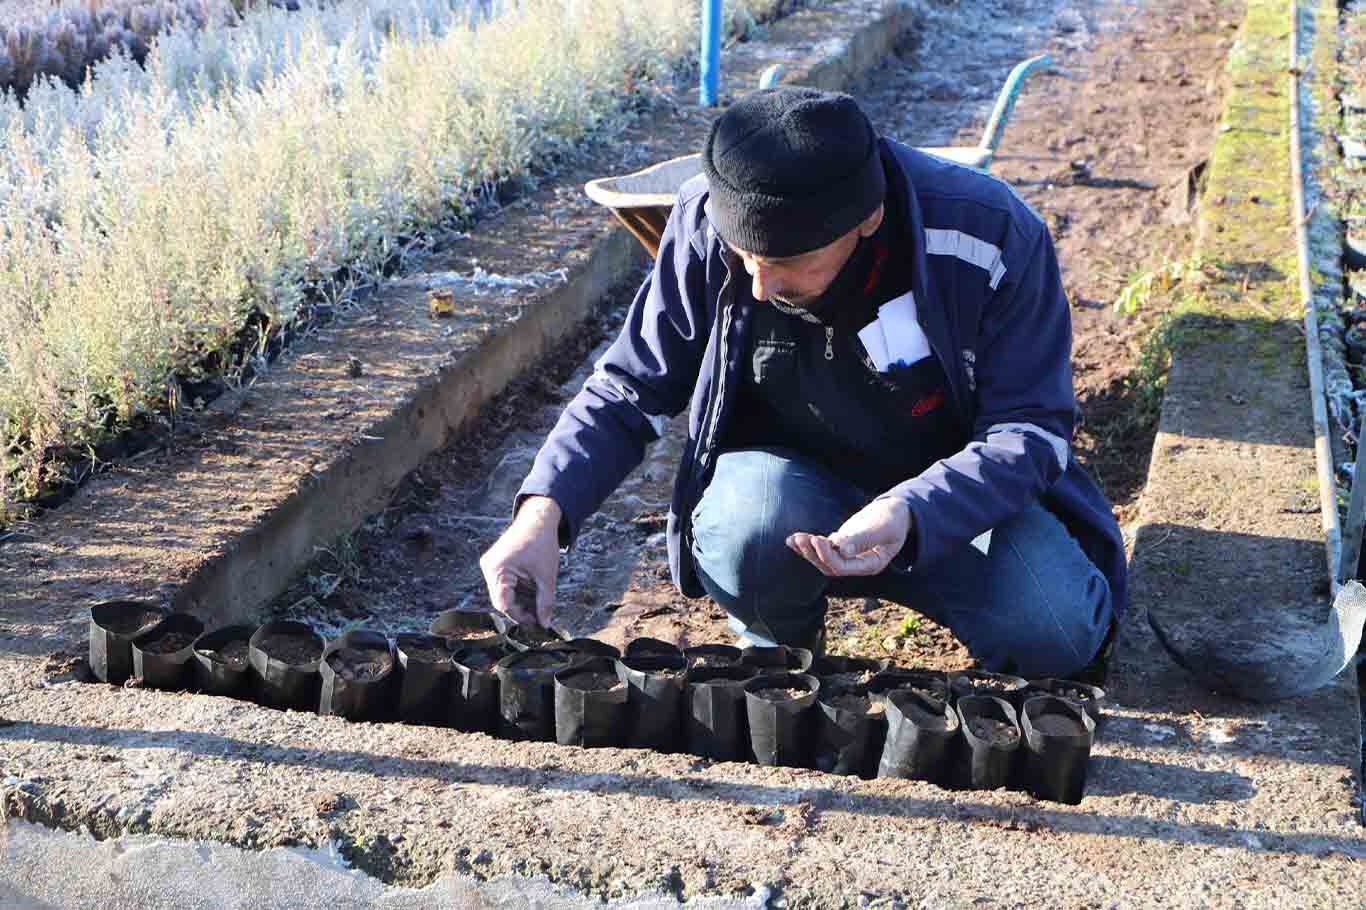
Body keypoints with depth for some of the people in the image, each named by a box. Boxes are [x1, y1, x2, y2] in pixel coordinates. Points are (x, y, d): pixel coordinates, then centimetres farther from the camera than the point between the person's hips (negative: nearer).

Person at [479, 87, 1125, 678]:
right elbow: (628, 389, -8)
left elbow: (1030, 427, -20)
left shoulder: (994, 239, -24)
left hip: (956, 494, -1)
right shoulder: (707, 222, -18)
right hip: (793, 482, 1)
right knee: (747, 524, -35)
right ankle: (780, 656, 1)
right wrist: (543, 510, -25)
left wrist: (909, 515, -39)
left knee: (1054, 630, -29)